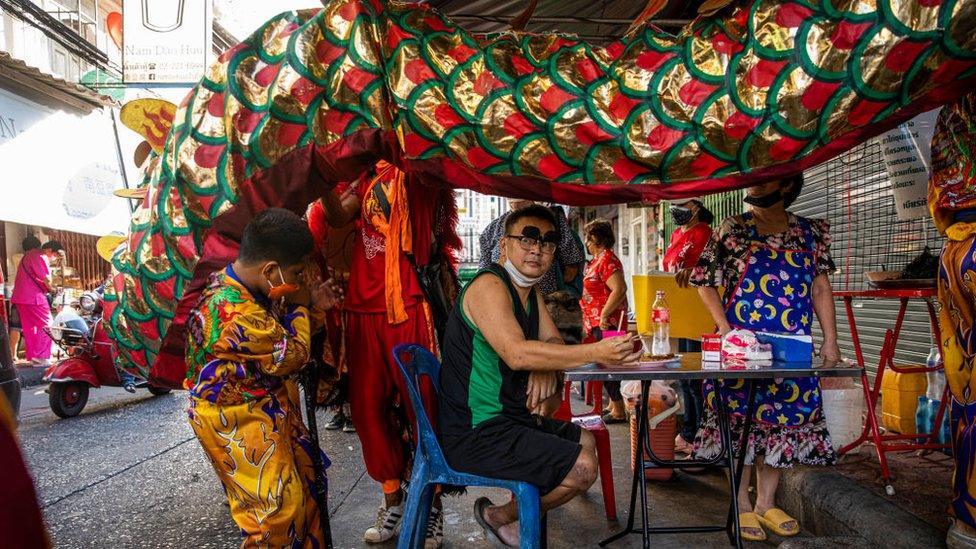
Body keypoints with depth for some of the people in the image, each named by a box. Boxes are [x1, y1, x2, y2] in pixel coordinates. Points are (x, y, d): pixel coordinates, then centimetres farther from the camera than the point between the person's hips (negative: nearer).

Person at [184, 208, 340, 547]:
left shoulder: (254, 290, -2)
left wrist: (314, 310, -6)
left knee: (303, 482, 19)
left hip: (269, 411, 9)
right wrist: (300, 307, -10)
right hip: (238, 424, -9)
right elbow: (290, 356, -21)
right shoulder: (235, 312, -32)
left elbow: (281, 335, 11)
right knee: (278, 506, 2)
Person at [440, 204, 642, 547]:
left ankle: (525, 509, 23)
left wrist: (546, 367, -15)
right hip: (475, 433, -10)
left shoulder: (531, 290, 12)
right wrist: (596, 352, -36)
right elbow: (516, 353, -32)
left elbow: (552, 341, 10)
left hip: (510, 417, 10)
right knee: (582, 467, -14)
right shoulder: (488, 285, -19)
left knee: (586, 441, 22)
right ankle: (499, 517, 7)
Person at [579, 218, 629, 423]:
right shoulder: (599, 259, 17)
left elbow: (620, 289, -26)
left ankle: (619, 411, 0)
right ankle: (614, 405, 26)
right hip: (599, 322, 10)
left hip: (605, 322, -10)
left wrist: (604, 314, -25)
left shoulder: (607, 259, -16)